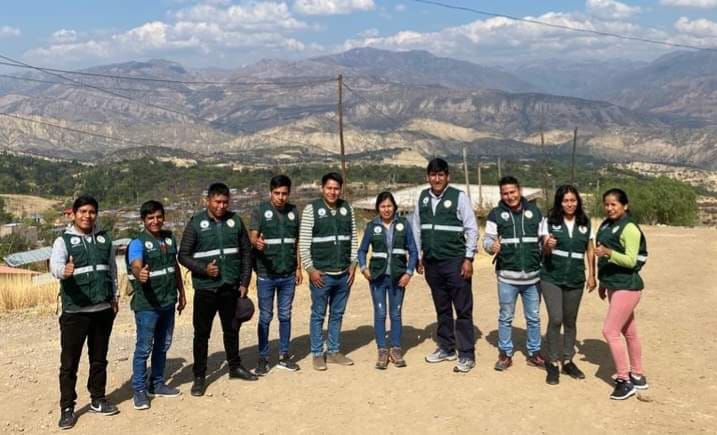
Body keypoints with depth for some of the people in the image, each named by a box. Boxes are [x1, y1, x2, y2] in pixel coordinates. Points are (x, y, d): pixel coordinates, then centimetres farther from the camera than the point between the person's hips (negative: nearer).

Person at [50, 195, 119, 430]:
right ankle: (67, 408, 11)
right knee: (69, 362, 1)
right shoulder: (64, 240, -4)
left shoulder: (104, 238, 9)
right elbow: (55, 265, -22)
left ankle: (98, 399, 27)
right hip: (75, 311, -4)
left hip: (103, 309, 4)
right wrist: (64, 271, -45)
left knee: (99, 358, 14)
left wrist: (114, 297, 12)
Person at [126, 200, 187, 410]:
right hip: (146, 304, -6)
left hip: (168, 302, 7)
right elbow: (136, 266, -32)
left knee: (163, 345, 16)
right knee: (144, 348, 0)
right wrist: (139, 274, -55)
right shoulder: (138, 243, -13)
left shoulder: (170, 238, 6)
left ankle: (157, 384, 30)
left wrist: (181, 294, 16)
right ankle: (139, 390, 13)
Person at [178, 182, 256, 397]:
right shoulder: (196, 223, -5)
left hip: (231, 287, 3)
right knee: (202, 333, 4)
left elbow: (246, 253, 7)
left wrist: (244, 282, 2)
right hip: (205, 288, -3)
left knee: (232, 329, 17)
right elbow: (183, 255, -4)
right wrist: (203, 269, -19)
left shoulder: (235, 220, 3)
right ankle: (199, 376, 15)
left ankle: (235, 366, 34)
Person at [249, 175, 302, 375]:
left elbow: (296, 242, 12)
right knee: (265, 317, 4)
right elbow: (252, 236, -16)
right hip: (266, 274, -3)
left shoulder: (293, 211, 7)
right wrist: (257, 242, -39)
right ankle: (263, 358, 14)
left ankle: (284, 355, 22)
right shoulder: (260, 210, -5)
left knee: (285, 315, 11)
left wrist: (298, 268, 8)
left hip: (288, 275, 3)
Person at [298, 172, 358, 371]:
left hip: (344, 274, 4)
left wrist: (353, 265, 5)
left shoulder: (347, 209, 6)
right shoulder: (311, 209, -6)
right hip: (321, 274, -4)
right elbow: (304, 242, -7)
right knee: (318, 315, 6)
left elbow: (353, 239, 11)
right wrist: (310, 269, -11)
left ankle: (334, 351, 24)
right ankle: (317, 354, 16)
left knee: (337, 315, 13)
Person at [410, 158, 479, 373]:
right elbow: (416, 227, 13)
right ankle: (446, 348, 28)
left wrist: (468, 258, -10)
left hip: (455, 261, -5)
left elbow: (472, 229, -7)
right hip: (432, 262, 5)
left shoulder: (459, 197, -7)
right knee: (442, 308, 16)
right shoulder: (422, 197, 6)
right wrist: (418, 256, 11)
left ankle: (467, 355, 7)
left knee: (463, 309, 0)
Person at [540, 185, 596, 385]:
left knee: (570, 322, 12)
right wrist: (548, 246, -27)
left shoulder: (585, 223, 4)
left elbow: (590, 250, 10)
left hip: (575, 280, 3)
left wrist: (592, 275, 5)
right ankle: (552, 363, 2)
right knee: (555, 319, -12)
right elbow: (544, 250, -5)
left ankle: (568, 361, 26)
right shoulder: (549, 221, -4)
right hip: (551, 278, -3)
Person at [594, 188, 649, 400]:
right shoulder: (606, 225, 8)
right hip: (614, 285, 9)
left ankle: (625, 381, 0)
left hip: (627, 286, -9)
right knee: (628, 332, 16)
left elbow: (631, 261, -22)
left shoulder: (629, 228, -17)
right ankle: (637, 377, 27)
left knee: (610, 331, -11)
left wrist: (608, 252, -35)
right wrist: (603, 283, 20)